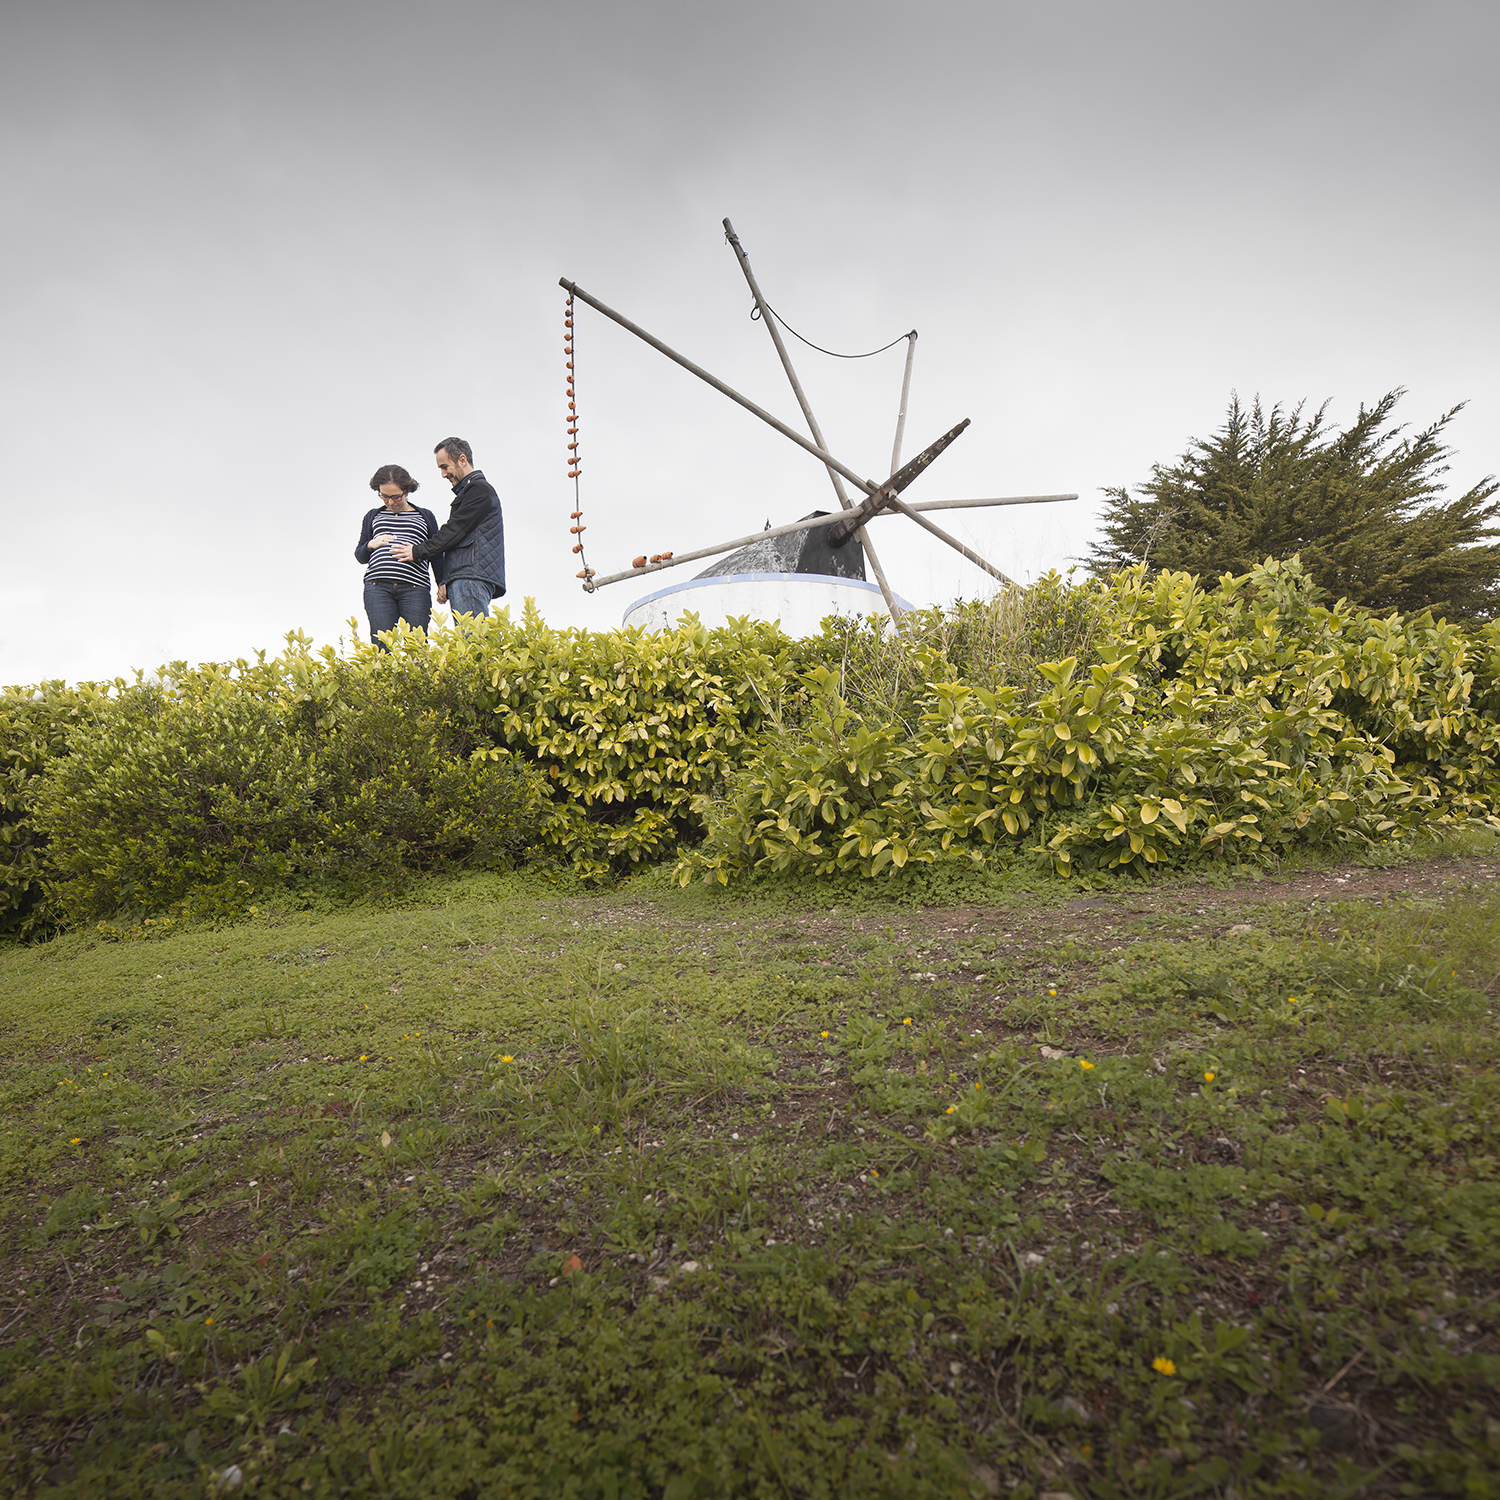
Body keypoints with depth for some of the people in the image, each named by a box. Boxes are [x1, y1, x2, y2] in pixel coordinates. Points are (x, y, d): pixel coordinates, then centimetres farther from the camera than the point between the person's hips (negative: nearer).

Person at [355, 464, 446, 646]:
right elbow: (359, 555, 26)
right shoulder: (373, 516, 24)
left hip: (415, 588, -1)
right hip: (378, 586, 1)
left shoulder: (425, 517, 20)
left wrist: (442, 583, 6)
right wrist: (371, 545, 4)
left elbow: (436, 555, 20)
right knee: (382, 645, -12)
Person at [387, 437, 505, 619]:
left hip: (471, 578, -10)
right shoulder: (468, 491, 30)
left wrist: (418, 552, -5)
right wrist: (446, 584, 21)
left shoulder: (480, 489, -2)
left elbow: (455, 529, -10)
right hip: (463, 580, 10)